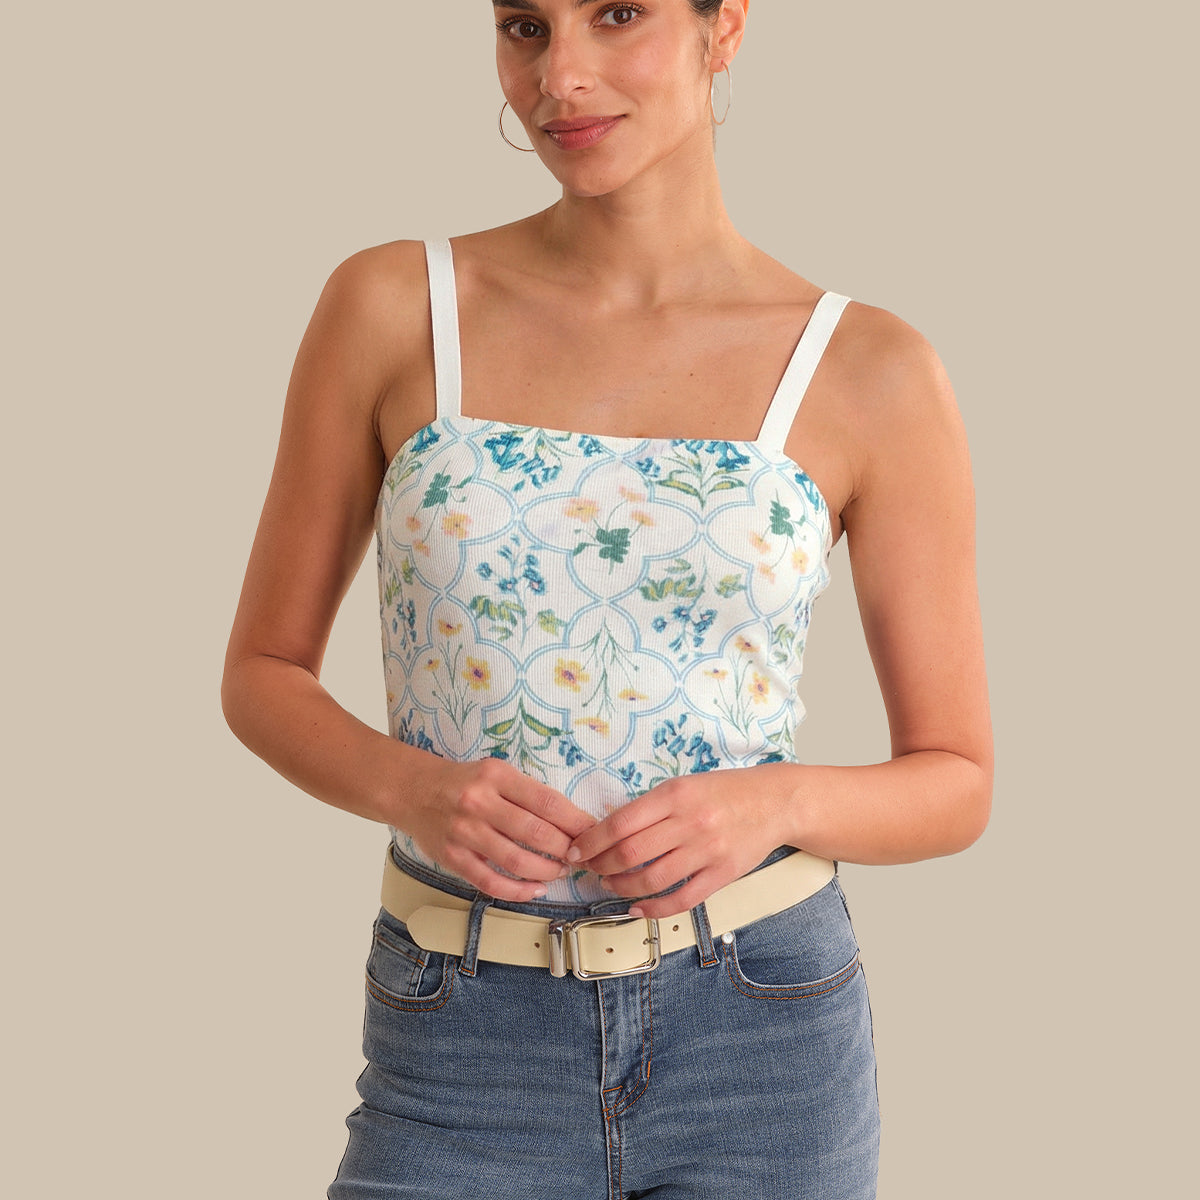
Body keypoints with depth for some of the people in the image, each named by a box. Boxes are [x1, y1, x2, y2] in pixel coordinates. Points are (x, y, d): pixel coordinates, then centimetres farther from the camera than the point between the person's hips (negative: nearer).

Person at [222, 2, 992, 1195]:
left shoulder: (868, 371, -3)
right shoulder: (389, 309, -1)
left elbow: (955, 782, 3)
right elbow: (263, 671, 6)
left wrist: (777, 801, -17)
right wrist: (410, 787, -14)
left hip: (762, 1048, 0)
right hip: (466, 1060, 0)